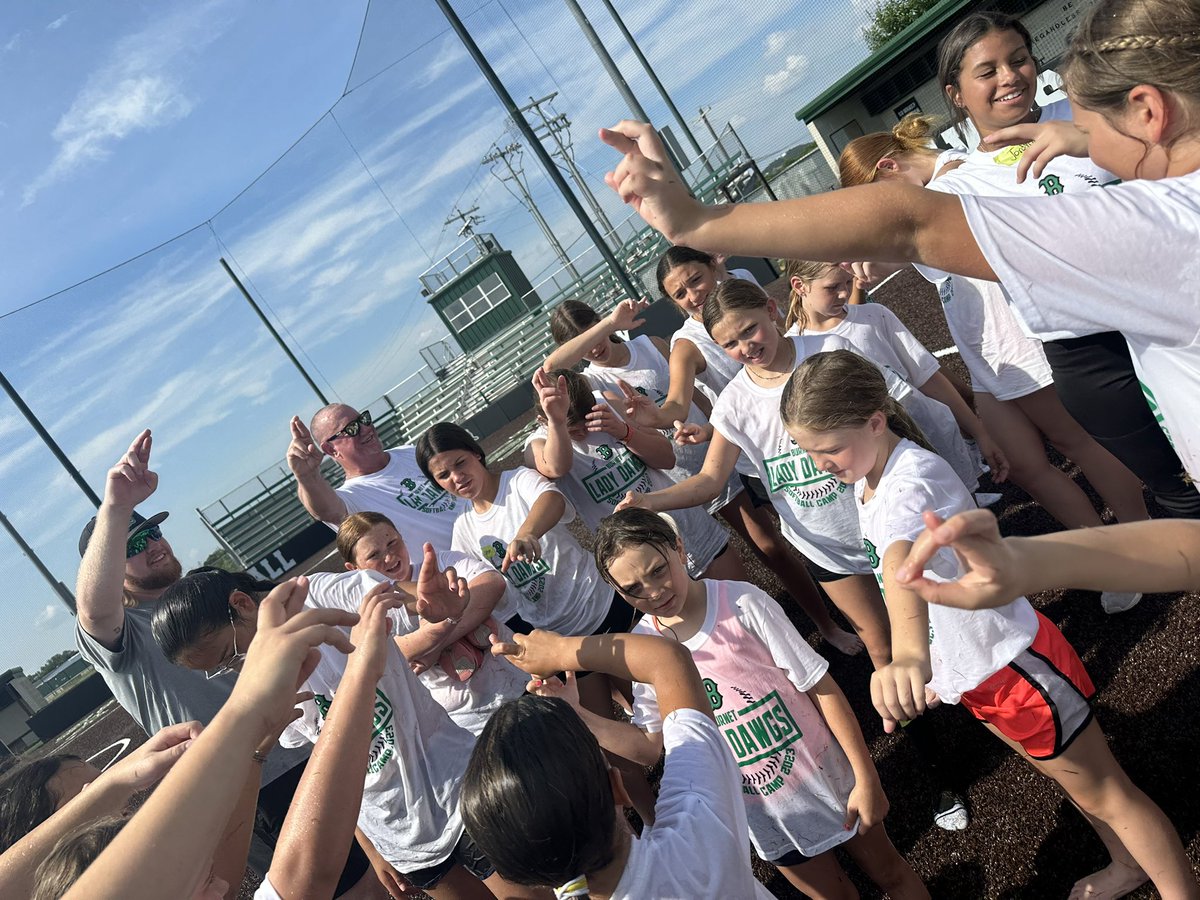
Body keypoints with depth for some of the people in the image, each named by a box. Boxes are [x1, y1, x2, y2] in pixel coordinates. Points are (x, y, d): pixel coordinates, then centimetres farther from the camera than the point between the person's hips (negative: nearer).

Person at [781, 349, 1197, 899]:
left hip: (1015, 663, -9)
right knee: (1068, 779, 29)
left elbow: (900, 560, -56)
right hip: (969, 678, 9)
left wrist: (908, 655, -70)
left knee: (1103, 793, 12)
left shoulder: (912, 478, -34)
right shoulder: (864, 475, -6)